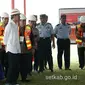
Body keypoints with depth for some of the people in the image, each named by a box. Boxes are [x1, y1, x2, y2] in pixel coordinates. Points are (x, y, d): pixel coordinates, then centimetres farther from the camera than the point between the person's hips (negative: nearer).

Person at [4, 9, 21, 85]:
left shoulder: (16, 25, 12)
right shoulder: (10, 25, -11)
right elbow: (5, 36, -7)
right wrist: (6, 46, -2)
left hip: (17, 49, 7)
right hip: (11, 49, -7)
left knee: (17, 67, 9)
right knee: (12, 66, -3)